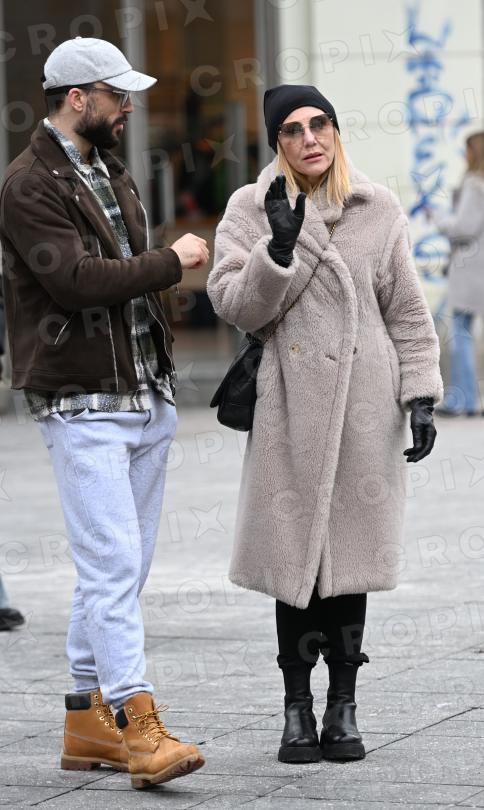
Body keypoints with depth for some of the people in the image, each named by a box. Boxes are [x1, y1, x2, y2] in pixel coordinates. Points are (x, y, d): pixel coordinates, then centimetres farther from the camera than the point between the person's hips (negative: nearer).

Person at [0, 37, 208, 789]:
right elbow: (80, 278, -22)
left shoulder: (111, 173, 18)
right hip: (84, 406, -9)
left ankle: (88, 721, 15)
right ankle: (140, 727, -17)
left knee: (121, 570, 9)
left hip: (147, 398, 9)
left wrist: (164, 365, 15)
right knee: (112, 566, -13)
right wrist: (172, 260, -10)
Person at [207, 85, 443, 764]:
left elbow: (406, 312, 11)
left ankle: (343, 707, 11)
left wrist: (422, 395, 4)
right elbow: (233, 305, -4)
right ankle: (298, 708, 7)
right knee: (296, 553, -3)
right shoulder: (250, 210, 4)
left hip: (365, 403, 1)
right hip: (293, 402, -1)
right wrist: (279, 249, -17)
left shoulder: (379, 210, 9)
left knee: (349, 551, 3)